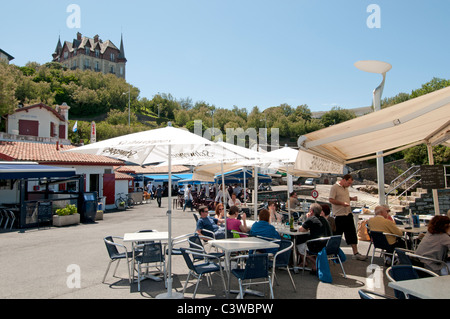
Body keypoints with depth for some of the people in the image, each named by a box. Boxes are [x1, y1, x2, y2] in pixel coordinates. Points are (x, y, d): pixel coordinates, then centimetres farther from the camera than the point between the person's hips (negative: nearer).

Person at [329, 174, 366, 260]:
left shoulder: (346, 188, 15)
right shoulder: (334, 187, -11)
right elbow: (331, 200, -18)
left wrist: (352, 198, 8)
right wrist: (342, 203, -24)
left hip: (348, 214, 8)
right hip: (339, 215, -8)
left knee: (352, 234, 8)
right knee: (337, 235, 3)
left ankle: (355, 253, 14)